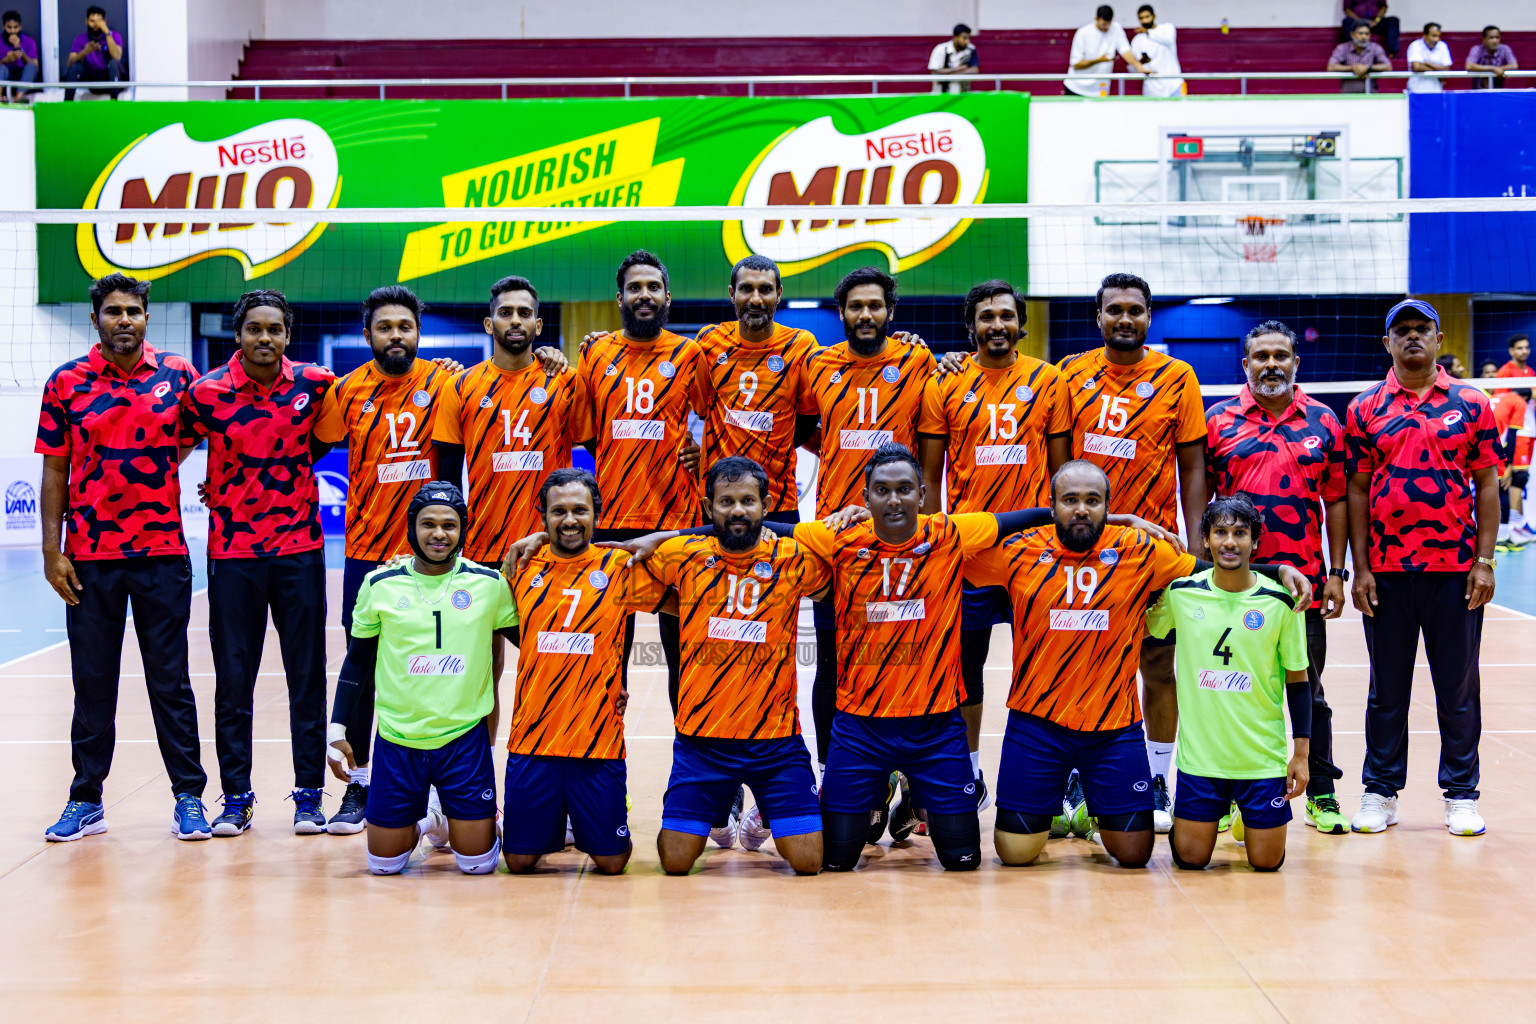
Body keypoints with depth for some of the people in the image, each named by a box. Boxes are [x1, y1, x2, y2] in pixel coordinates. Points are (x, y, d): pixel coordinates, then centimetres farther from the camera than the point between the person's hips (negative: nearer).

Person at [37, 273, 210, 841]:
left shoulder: (177, 375, 1)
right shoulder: (65, 383, 1)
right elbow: (55, 470, 2)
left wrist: (160, 463, 4)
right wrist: (52, 549, -2)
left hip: (163, 553, 0)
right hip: (89, 557, 0)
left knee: (170, 680, 4)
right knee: (92, 682, 8)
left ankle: (190, 797, 12)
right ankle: (85, 800, 18)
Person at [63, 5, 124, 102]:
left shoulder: (114, 36, -7)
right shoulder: (80, 39, -2)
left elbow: (117, 57, -27)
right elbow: (70, 63, -14)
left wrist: (107, 33, -32)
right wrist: (84, 52, -33)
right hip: (93, 79, 2)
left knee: (113, 61, -31)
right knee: (75, 65, -22)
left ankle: (114, 100, -44)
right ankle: (67, 101, -31)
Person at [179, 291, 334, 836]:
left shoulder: (315, 384, -2)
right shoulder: (207, 392, -5)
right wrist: (223, 490, 3)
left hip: (300, 549, 1)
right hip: (233, 551, -1)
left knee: (307, 678, 5)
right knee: (233, 679, 5)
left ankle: (309, 793, 15)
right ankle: (236, 796, 16)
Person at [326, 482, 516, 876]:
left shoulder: (489, 583, -3)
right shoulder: (379, 585, -1)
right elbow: (358, 660, 9)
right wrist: (337, 729, 7)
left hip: (465, 738, -1)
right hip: (397, 740, 1)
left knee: (477, 863, 0)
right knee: (384, 862, 5)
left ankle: (449, 821, 34)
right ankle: (424, 819, 38)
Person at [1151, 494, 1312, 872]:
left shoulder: (1280, 602, -6)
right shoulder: (1180, 593, -5)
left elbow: (1297, 681, 1)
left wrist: (1302, 753, -2)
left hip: (1263, 757, 0)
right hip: (1199, 754, 1)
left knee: (1267, 862, 5)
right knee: (1191, 859, 4)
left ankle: (1248, 818, 38)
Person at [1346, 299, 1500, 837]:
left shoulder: (1471, 404, 4)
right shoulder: (1364, 409, 5)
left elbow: (1487, 485, 4)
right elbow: (1356, 490, 5)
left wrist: (1484, 560, -3)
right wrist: (1360, 567, -1)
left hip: (1456, 567, 0)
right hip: (1386, 569, 1)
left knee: (1458, 686, 6)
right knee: (1387, 686, 8)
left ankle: (1461, 793, 16)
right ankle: (1380, 791, 17)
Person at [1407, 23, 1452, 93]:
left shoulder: (1443, 46, 5)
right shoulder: (1415, 46, -6)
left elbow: (1446, 69, -3)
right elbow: (1416, 67, -20)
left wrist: (1427, 63, -11)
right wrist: (1437, 69, -9)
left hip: (1436, 90, 3)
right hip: (1417, 90, -3)